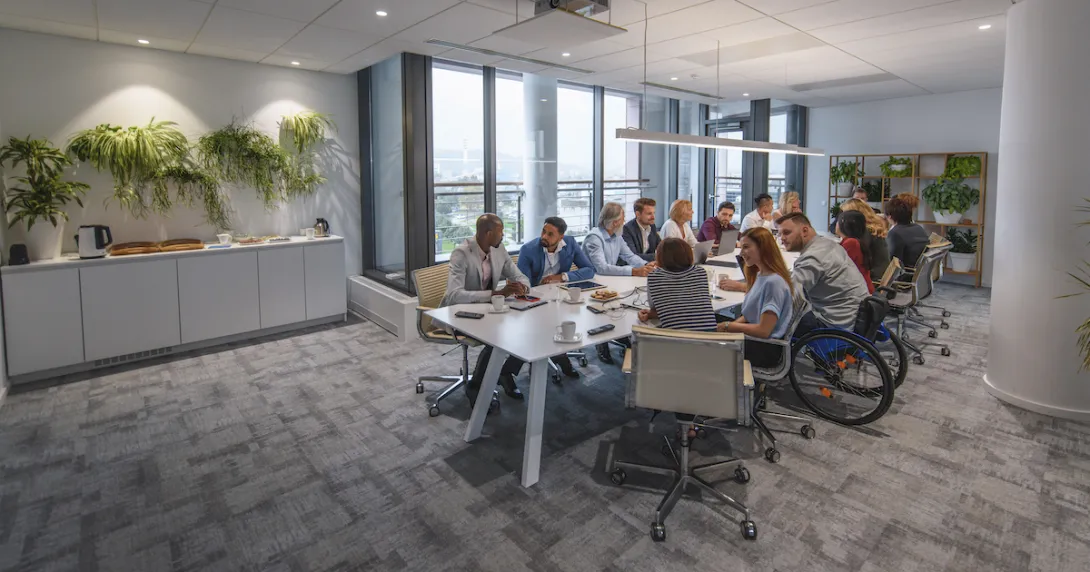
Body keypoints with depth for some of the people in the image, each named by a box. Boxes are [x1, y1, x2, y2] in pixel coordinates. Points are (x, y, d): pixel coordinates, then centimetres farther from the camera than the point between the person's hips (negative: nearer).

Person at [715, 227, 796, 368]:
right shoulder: (759, 275, 6)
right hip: (753, 339, 8)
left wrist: (729, 326, -11)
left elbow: (763, 330, -22)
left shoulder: (774, 282, -21)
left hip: (766, 349, -8)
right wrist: (731, 324, -3)